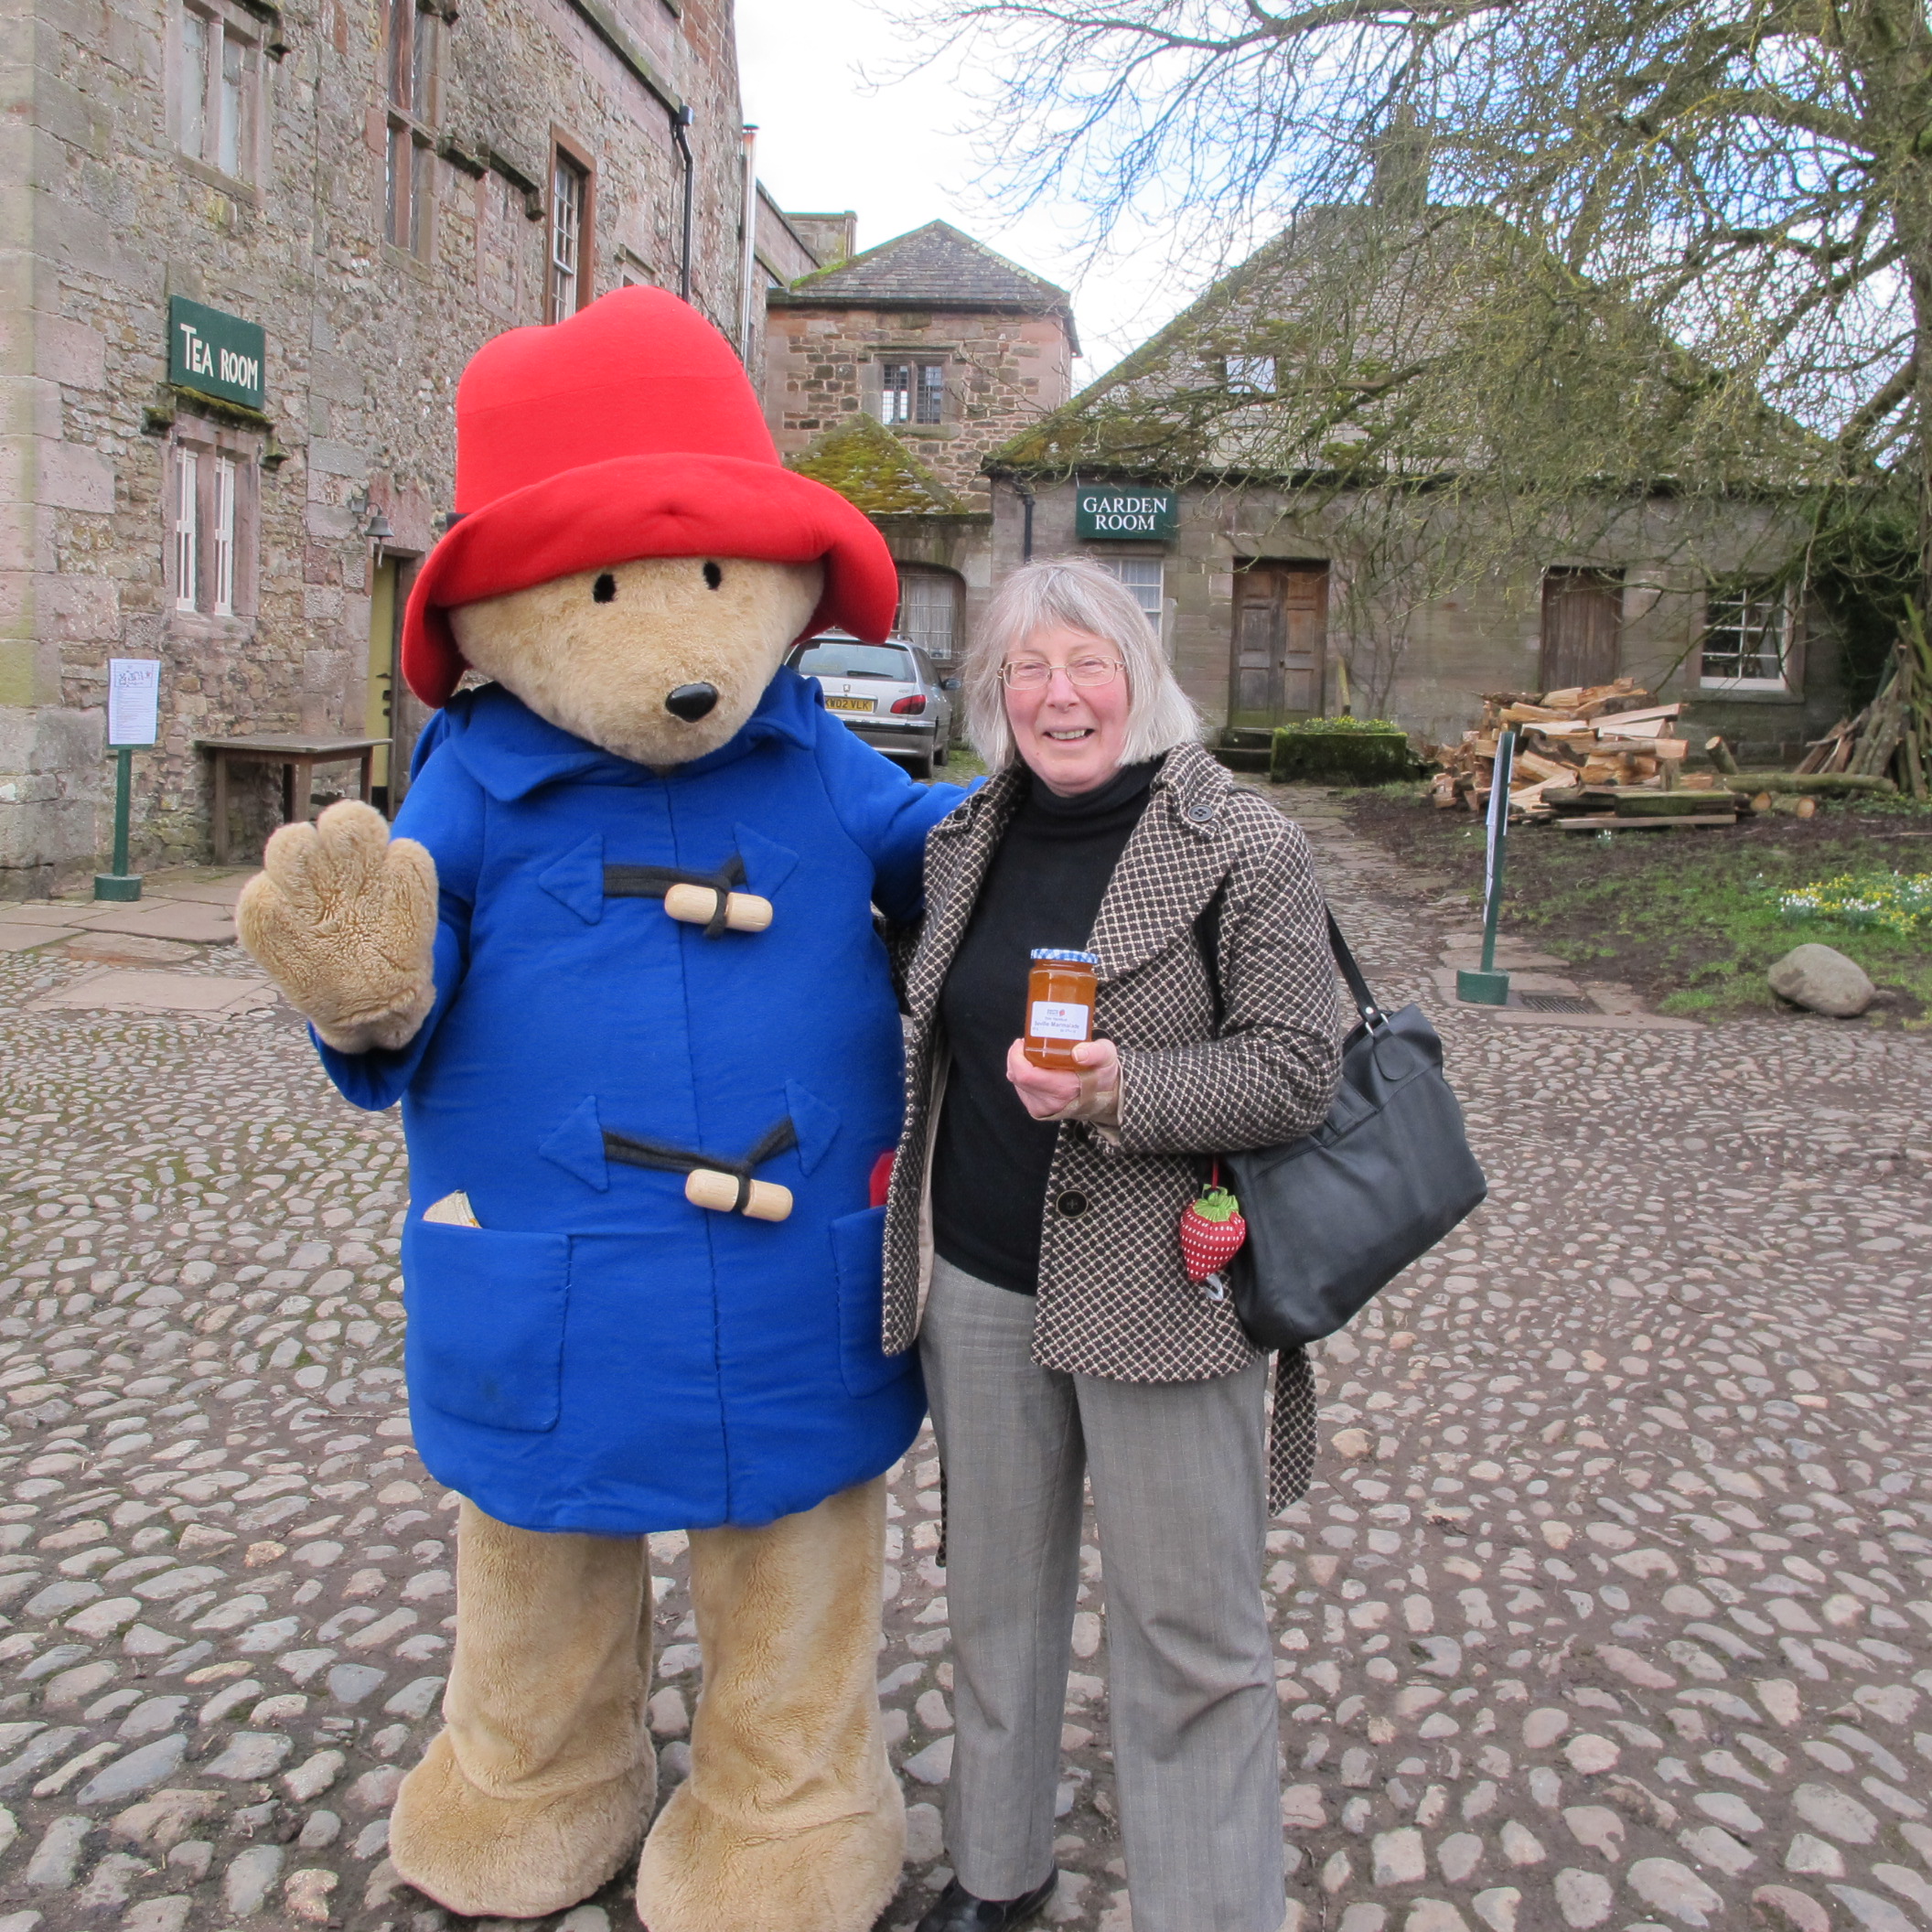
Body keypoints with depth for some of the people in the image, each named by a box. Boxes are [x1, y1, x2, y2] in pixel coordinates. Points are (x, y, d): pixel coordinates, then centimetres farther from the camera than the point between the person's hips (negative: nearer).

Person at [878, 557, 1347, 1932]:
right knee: (995, 1595, 20)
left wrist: (1119, 1090, -27)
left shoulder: (1244, 848, -10)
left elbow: (1296, 1070, -13)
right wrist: (913, 1227, 19)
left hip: (1158, 1289, -5)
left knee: (1187, 1636, 5)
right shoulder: (966, 841, 7)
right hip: (976, 1283, 6)